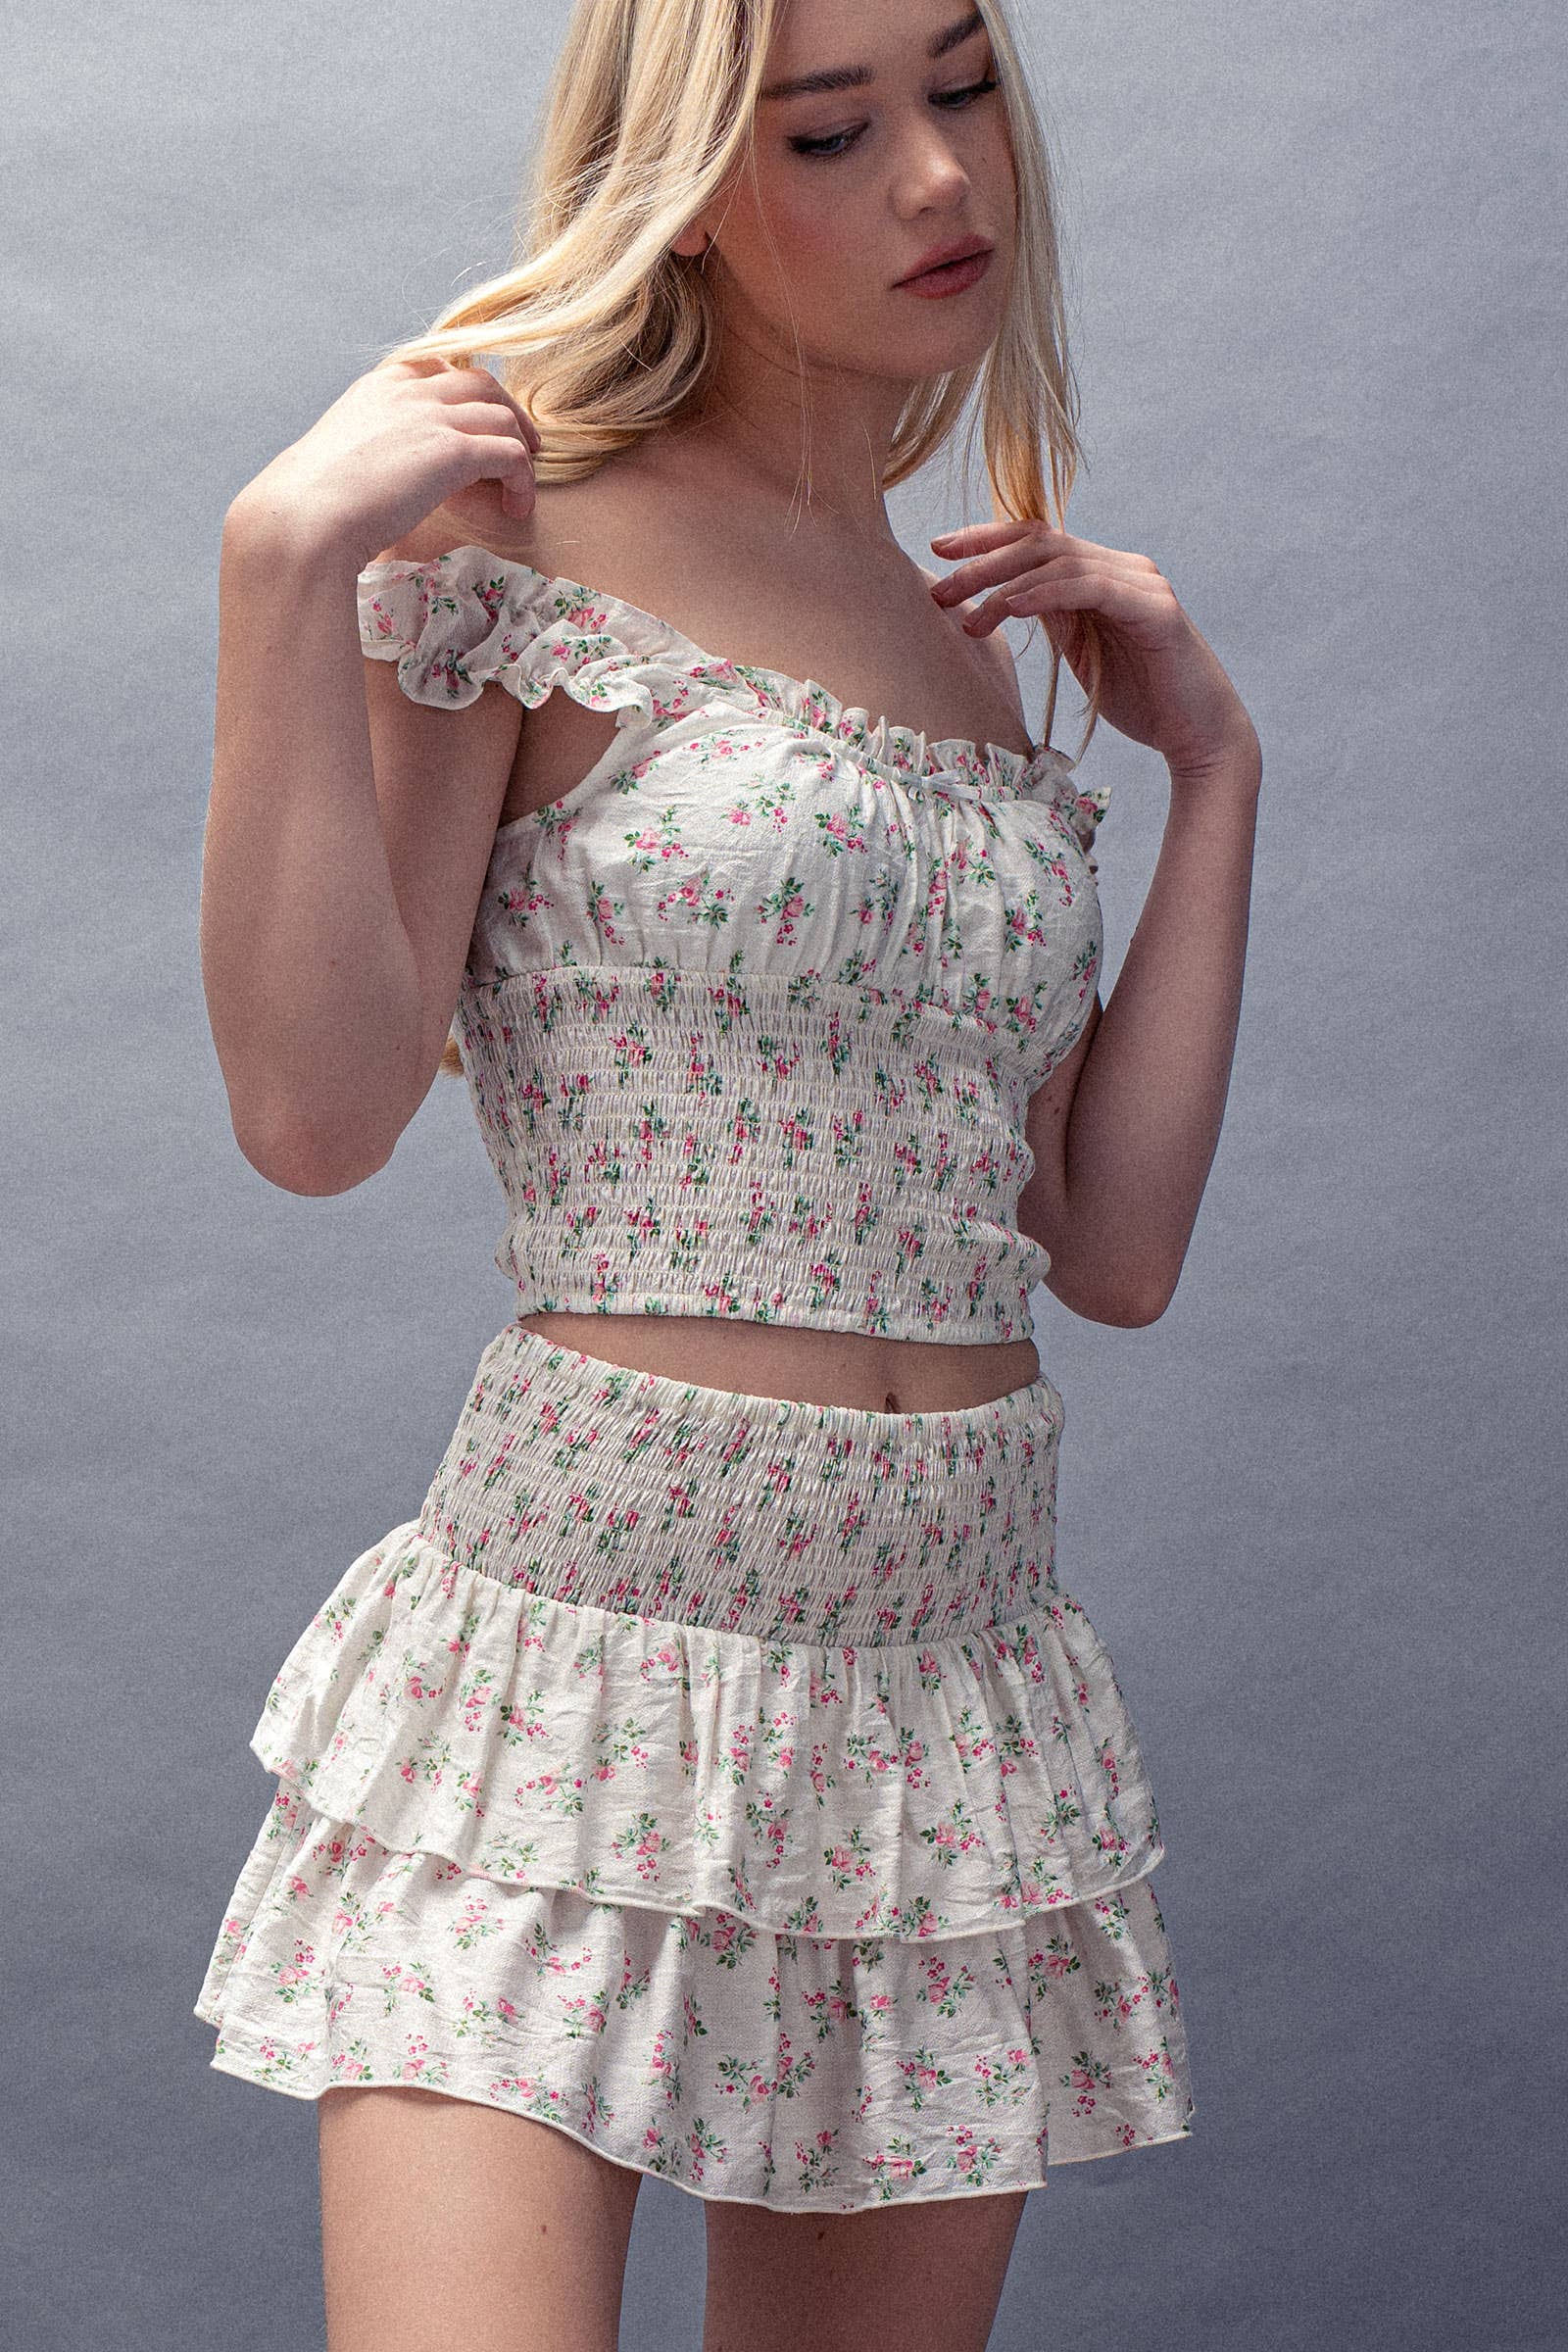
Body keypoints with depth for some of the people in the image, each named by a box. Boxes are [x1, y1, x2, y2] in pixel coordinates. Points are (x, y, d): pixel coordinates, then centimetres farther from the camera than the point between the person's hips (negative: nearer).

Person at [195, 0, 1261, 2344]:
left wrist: (1213, 766, 9)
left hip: (964, 1689, 6)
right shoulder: (512, 544, -3)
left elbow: (1115, 1249, 8)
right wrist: (286, 563, -16)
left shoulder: (982, 651, 13)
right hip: (577, 1660, -5)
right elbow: (316, 1112, -13)